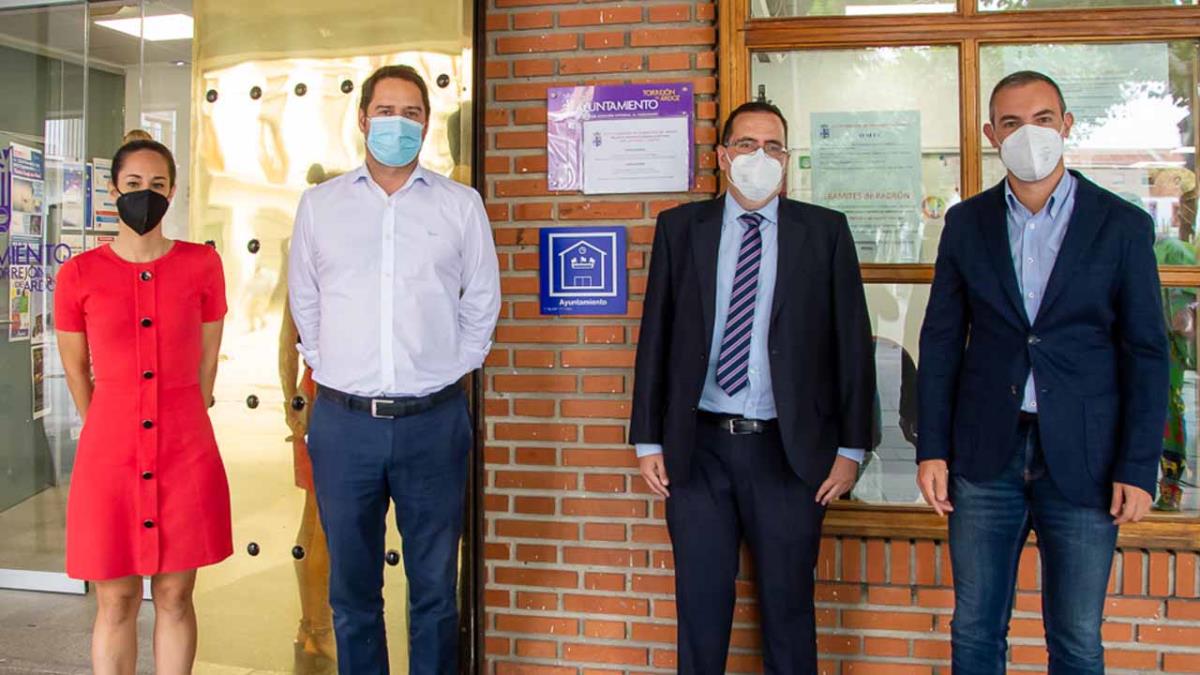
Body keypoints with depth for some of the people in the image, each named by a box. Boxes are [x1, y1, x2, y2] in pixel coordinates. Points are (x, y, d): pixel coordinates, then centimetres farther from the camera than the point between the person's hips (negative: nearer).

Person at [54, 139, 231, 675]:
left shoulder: (203, 265, 1)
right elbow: (75, 369, 11)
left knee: (175, 598, 11)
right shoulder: (80, 275, -1)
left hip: (186, 454, 0)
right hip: (109, 453, 0)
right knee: (116, 604, 9)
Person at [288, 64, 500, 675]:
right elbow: (304, 301, 13)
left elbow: (481, 302, 8)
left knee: (434, 589, 10)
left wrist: (450, 370, 5)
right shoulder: (319, 205, 7)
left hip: (433, 419, -1)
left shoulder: (461, 205, 3)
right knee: (351, 589, 13)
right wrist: (329, 370, 8)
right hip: (343, 419, 1)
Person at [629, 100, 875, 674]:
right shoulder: (679, 227, 6)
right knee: (701, 605, 10)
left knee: (788, 606, 10)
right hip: (698, 448, 1)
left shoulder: (825, 231, 4)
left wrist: (850, 449, -1)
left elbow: (852, 343, 3)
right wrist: (648, 440, 2)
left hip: (788, 450, 0)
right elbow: (655, 338, 5)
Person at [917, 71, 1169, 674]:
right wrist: (932, 448, 1)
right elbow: (941, 342, 6)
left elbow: (1146, 355, 0)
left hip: (1082, 460, -1)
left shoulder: (1122, 225, 0)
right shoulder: (966, 222, 6)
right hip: (986, 455, 2)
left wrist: (1138, 469, -6)